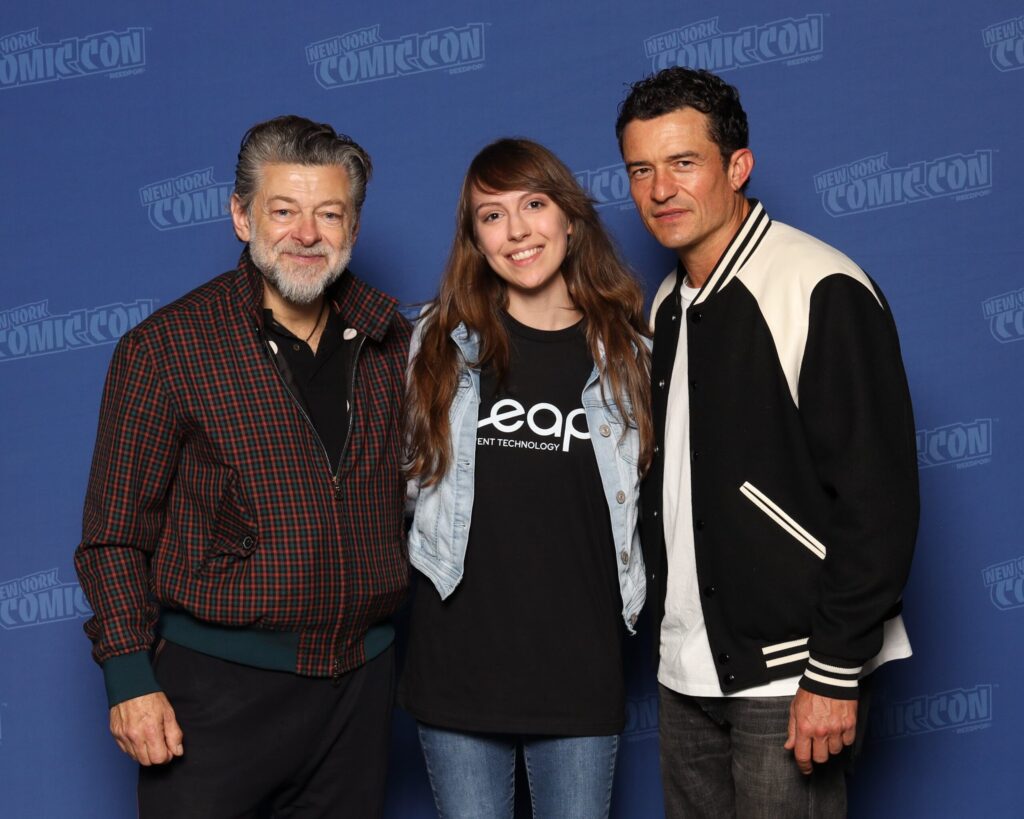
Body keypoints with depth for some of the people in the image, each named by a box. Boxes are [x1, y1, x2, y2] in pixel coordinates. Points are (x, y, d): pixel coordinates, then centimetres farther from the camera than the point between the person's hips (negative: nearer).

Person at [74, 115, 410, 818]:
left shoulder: (395, 344, 4)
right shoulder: (166, 348, -8)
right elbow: (115, 534, -6)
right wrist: (130, 677, -11)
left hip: (363, 681, 4)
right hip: (215, 682, -4)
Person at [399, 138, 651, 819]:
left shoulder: (626, 351, 2)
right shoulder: (443, 341, 2)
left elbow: (647, 497, 11)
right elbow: (403, 478, 12)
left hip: (579, 666, 0)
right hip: (457, 660, 0)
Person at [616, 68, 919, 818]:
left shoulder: (823, 291, -14)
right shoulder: (669, 306, 11)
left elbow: (877, 498, -17)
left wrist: (835, 674, -18)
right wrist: (670, 630, 10)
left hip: (789, 673, -7)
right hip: (688, 671, 7)